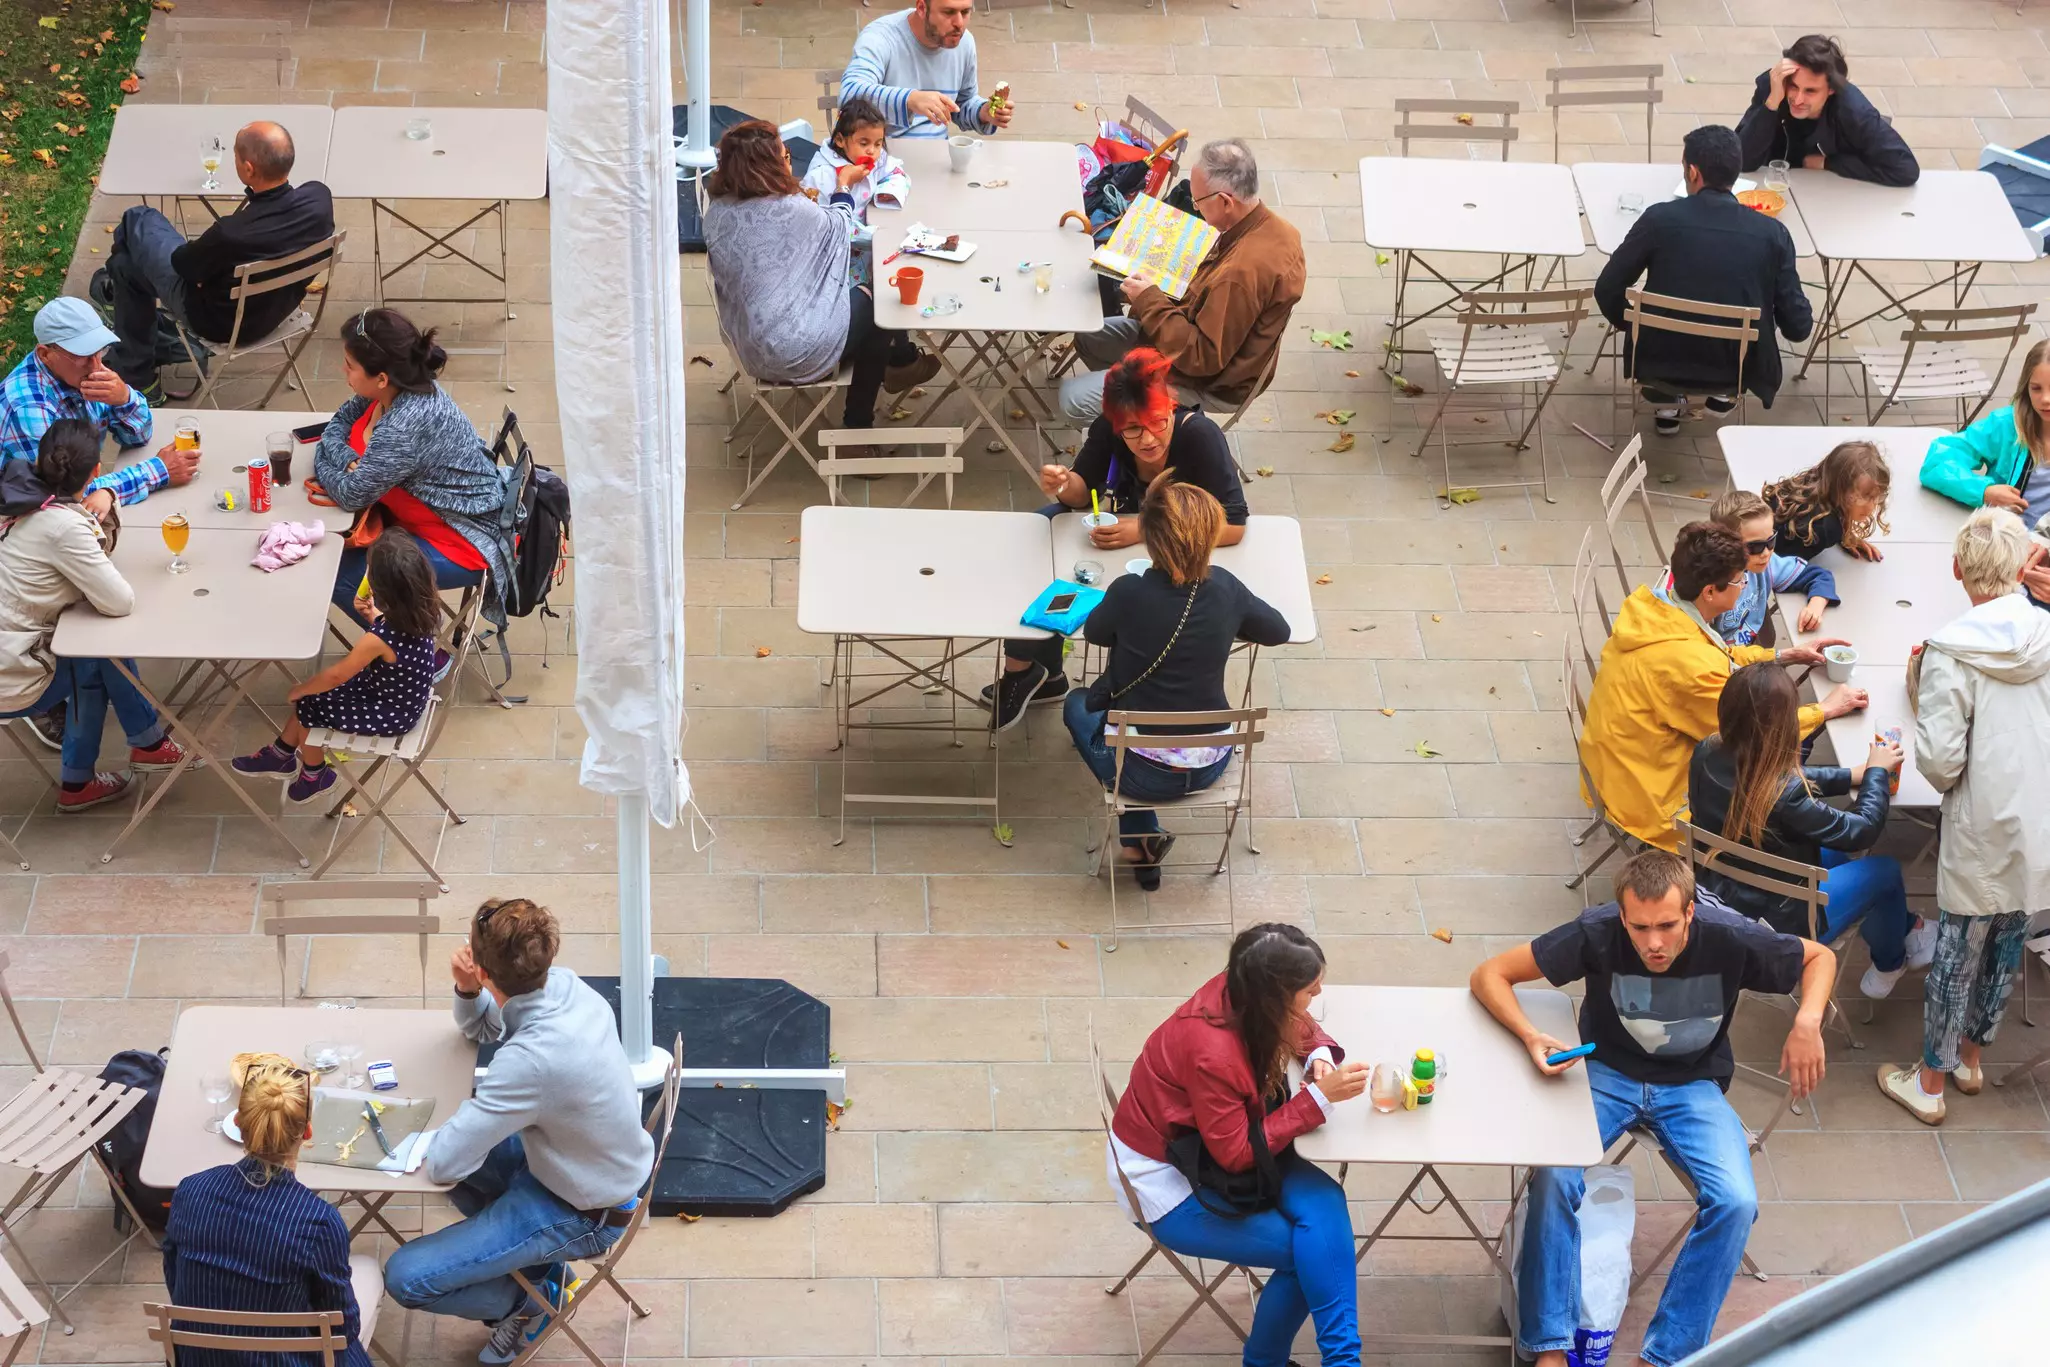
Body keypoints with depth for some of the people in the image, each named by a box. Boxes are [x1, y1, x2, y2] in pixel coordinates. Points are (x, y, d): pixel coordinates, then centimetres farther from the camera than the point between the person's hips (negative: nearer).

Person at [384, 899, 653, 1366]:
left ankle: (532, 1302, 12)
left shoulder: (533, 1059, -37)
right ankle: (536, 1261, 24)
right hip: (610, 1168, 9)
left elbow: (443, 1163, -32)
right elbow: (481, 1026, 10)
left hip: (583, 1213, -9)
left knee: (405, 1279, -11)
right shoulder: (564, 985, -12)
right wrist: (467, 992, -12)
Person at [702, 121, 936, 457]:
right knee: (875, 303, 18)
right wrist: (843, 187, 18)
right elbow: (840, 225, 0)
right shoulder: (790, 211, -22)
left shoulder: (717, 212, -5)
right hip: (794, 353, -7)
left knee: (855, 296, 24)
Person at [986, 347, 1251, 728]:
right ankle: (1024, 667, 1)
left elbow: (1233, 526, -31)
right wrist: (1064, 484, -30)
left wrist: (1145, 530, -37)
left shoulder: (1199, 436, -30)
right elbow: (1082, 493, -4)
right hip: (1120, 538, 5)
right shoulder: (1107, 430, -18)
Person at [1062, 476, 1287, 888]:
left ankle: (1141, 837, 23)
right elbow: (1278, 630, 7)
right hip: (1211, 765, 4)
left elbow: (1094, 633, 0)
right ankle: (1143, 840, 31)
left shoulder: (1129, 593, -22)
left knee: (1078, 704, 29)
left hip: (1144, 772, -4)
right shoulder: (1224, 588, -13)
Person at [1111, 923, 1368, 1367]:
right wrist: (1319, 1097, -27)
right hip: (1165, 1179, -7)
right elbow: (1237, 1154, -25)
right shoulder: (1214, 1053, -36)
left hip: (1214, 1145, 7)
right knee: (1308, 1254, -12)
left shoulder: (1244, 994, -14)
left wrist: (1319, 1055, -13)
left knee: (1322, 1201, -18)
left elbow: (1301, 1028, 10)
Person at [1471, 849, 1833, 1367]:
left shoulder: (1731, 940, -21)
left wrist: (1807, 1022, -21)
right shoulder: (1597, 934, -23)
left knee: (1736, 1202, -25)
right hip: (1608, 1073, -1)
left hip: (1692, 1085, 1)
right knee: (1553, 1178, -30)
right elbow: (1489, 976, -15)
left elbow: (1820, 958, -1)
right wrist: (1532, 1038, -33)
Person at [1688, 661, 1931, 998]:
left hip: (1718, 903, 6)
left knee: (1830, 852, 28)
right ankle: (1888, 964, 42)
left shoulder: (1706, 755, -16)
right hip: (1776, 921, -6)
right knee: (1886, 870, 16)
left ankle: (1903, 926, 47)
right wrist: (1877, 772, -3)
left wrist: (1850, 776, 6)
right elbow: (1862, 831, -18)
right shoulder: (1784, 796, -35)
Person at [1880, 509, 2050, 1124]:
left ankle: (1930, 1083, 24)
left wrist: (1922, 709, 0)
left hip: (1982, 836, -4)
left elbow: (1939, 760, -20)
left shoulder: (1951, 652, -18)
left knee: (1958, 950, 10)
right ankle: (1971, 1056, 41)